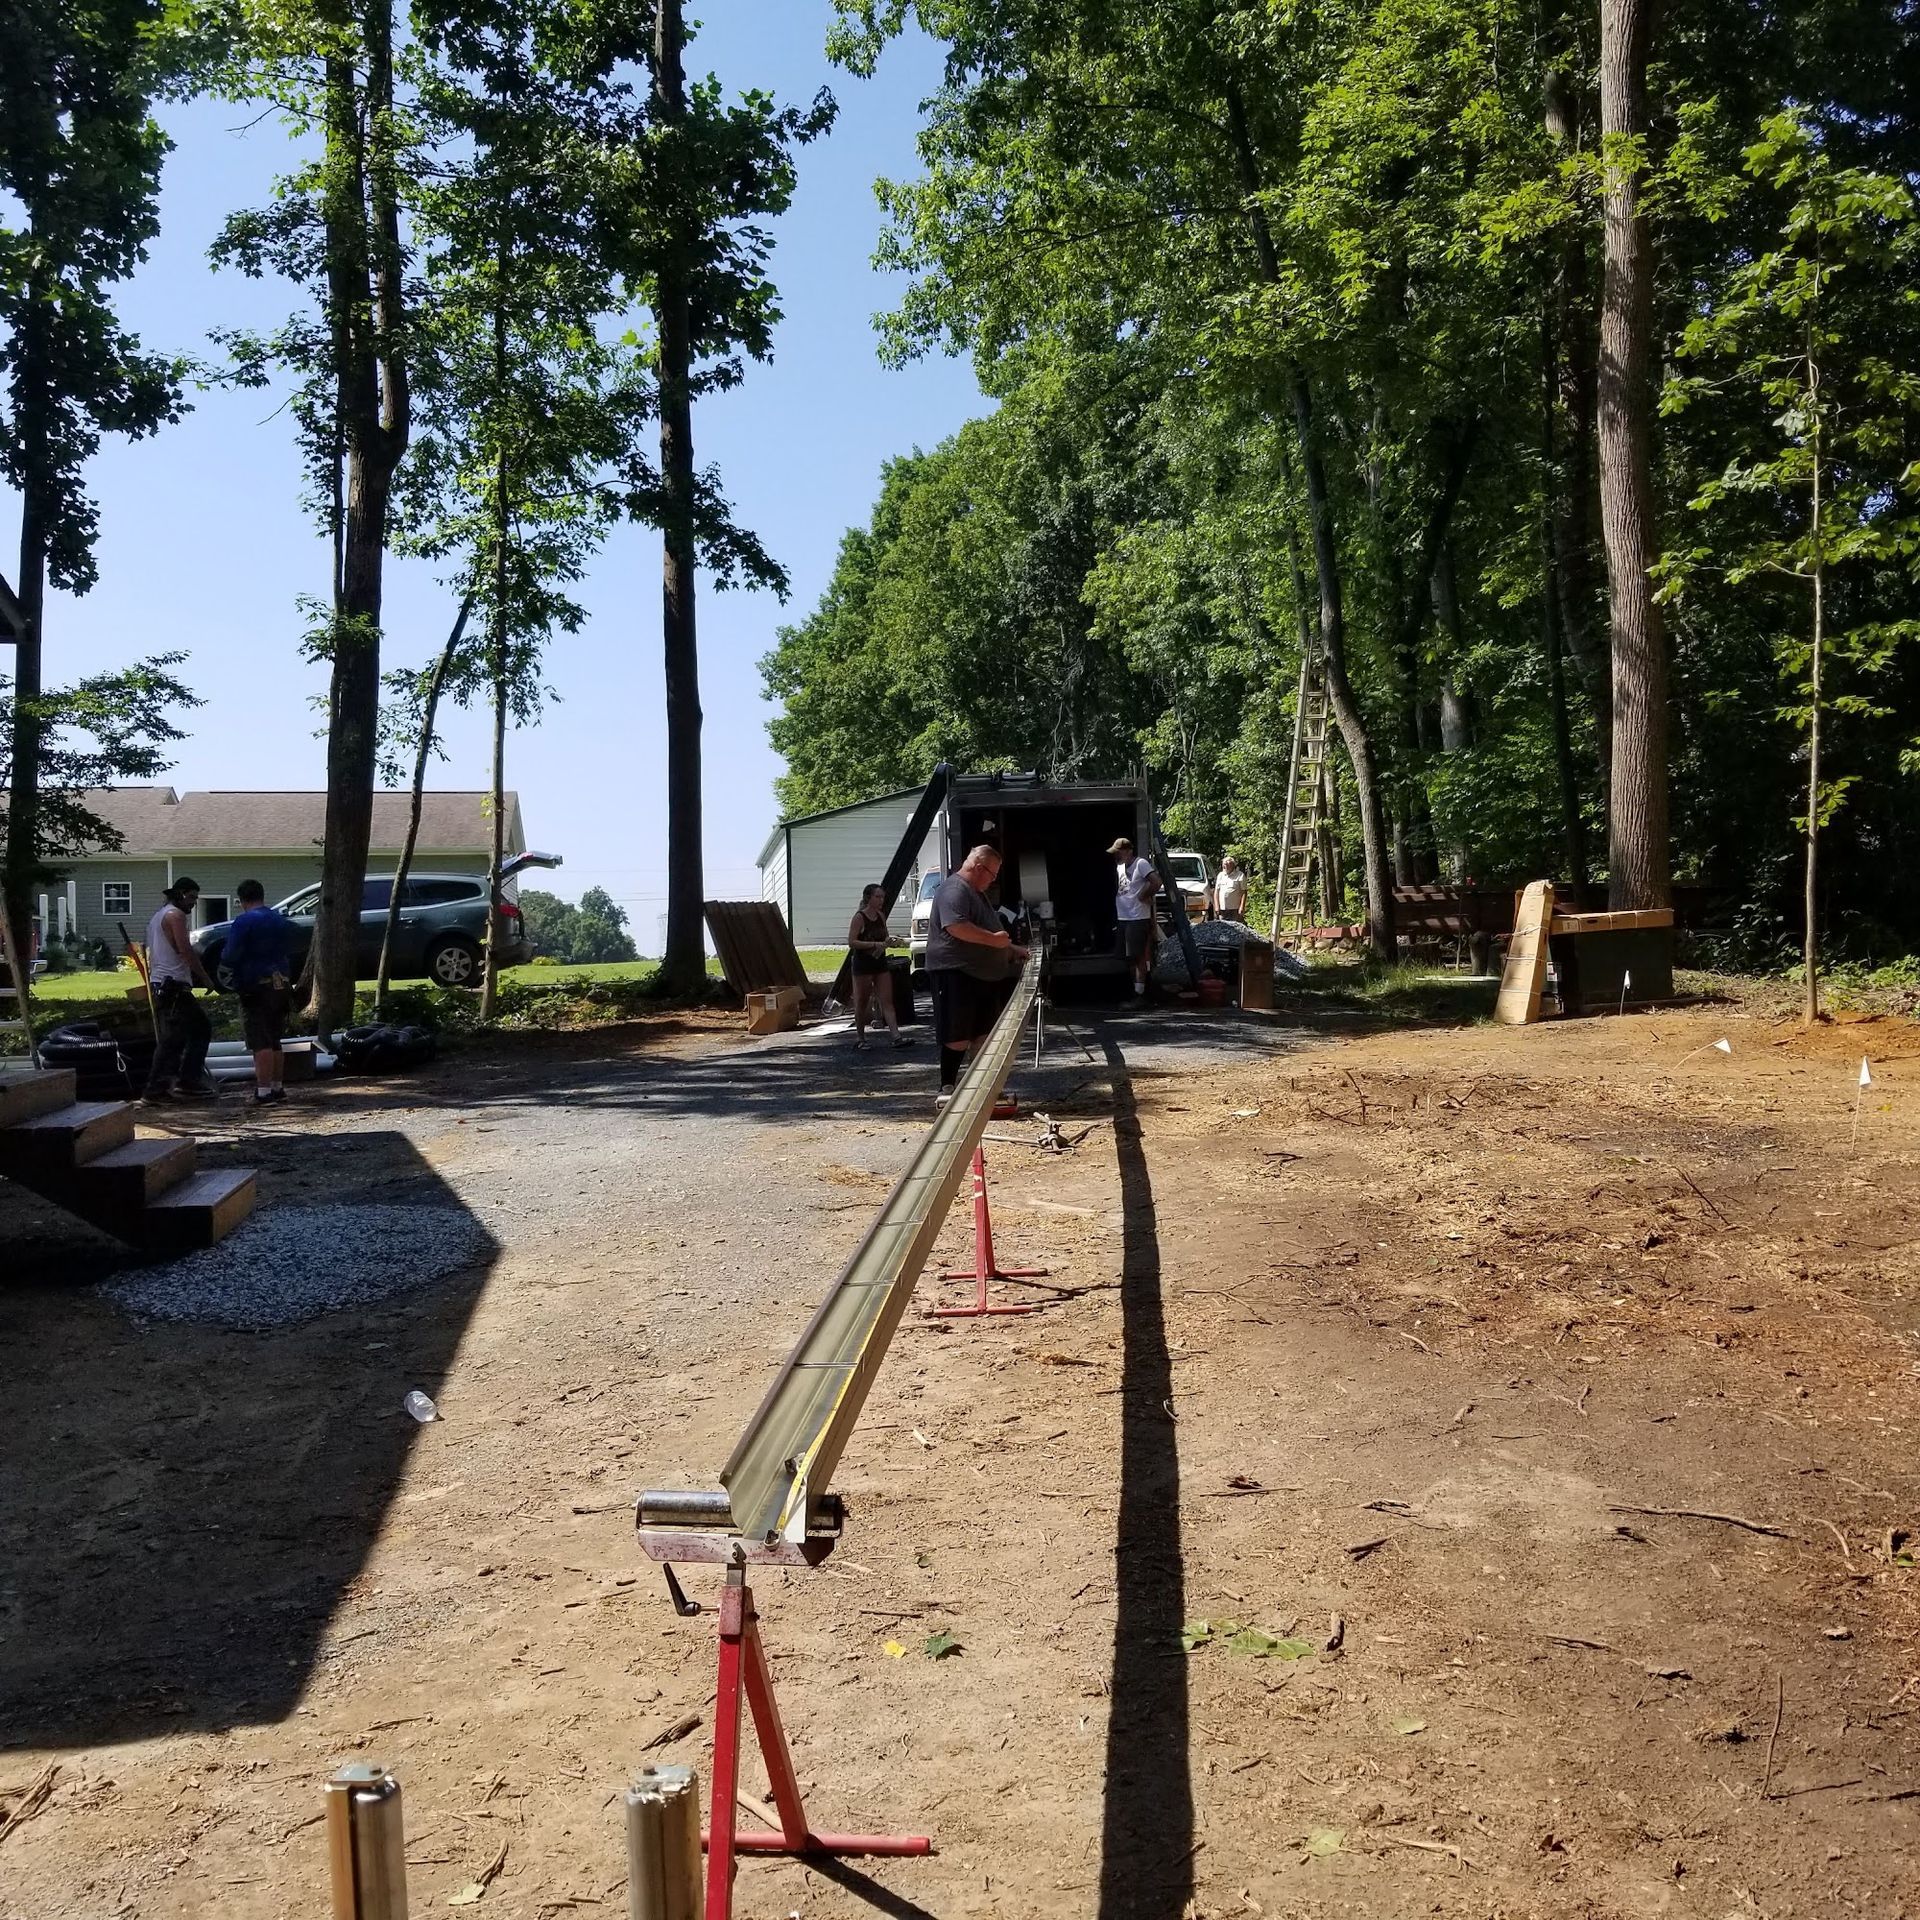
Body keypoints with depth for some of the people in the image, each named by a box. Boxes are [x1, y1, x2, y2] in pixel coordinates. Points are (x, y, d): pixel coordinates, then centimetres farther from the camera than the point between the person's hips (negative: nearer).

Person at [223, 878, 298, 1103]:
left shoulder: (244, 922, -10)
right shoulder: (282, 922, 13)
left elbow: (230, 958, -13)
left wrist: (223, 960, 6)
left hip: (256, 988, -7)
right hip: (281, 987, 7)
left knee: (260, 1043, -8)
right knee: (275, 1042, 16)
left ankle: (263, 1091, -11)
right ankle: (278, 1087, 20)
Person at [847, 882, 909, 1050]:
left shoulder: (881, 916, 8)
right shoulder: (859, 918, -11)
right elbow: (851, 942, -17)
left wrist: (884, 945, 0)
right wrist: (874, 944, -22)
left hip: (880, 963, 6)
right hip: (863, 965, -6)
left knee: (887, 1001, -3)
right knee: (862, 1003, 5)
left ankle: (896, 1036, -10)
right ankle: (860, 1037, 17)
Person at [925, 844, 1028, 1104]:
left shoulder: (976, 892, 23)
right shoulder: (954, 890, -12)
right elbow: (956, 927, -27)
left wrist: (1011, 948, 24)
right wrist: (993, 939, -22)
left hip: (982, 974, 10)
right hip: (956, 973, -10)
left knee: (983, 1033, 10)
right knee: (958, 1036, -10)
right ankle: (947, 1088, -5)